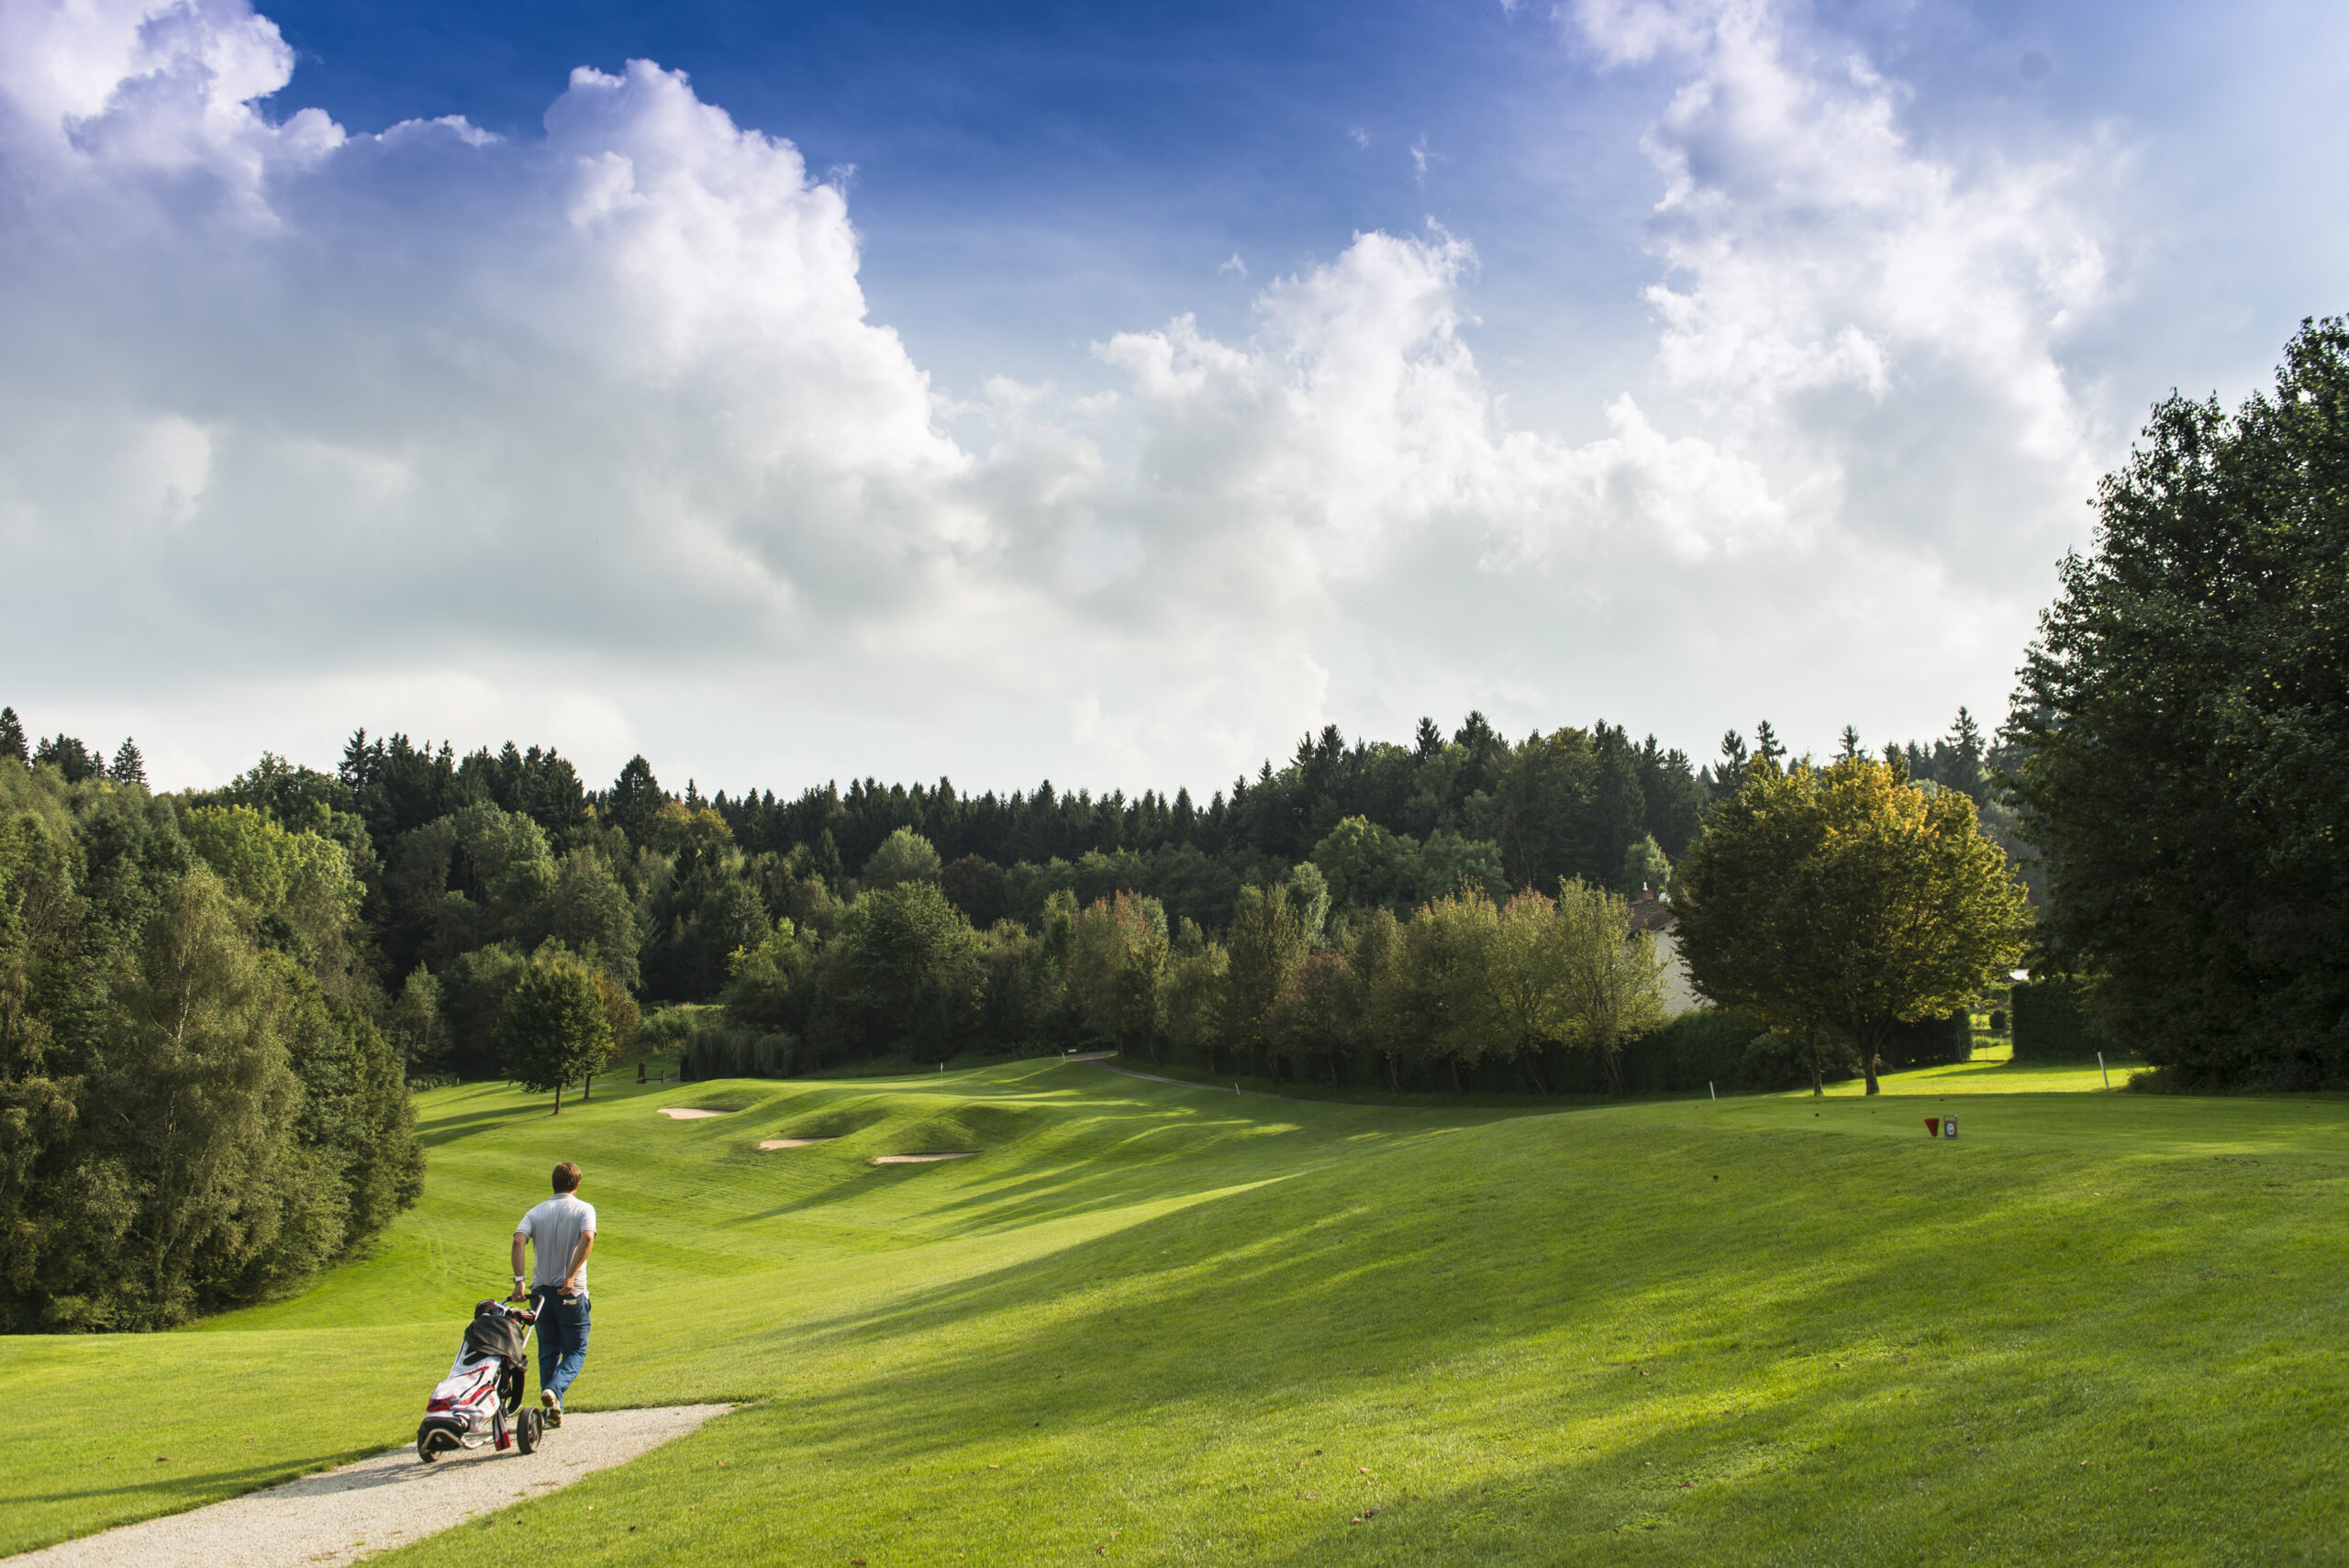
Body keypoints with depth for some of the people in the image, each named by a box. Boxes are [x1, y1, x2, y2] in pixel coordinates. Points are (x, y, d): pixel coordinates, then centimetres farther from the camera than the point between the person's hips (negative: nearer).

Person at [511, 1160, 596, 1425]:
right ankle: (553, 1389, -20)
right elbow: (587, 1239, -20)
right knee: (575, 1351, 6)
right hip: (571, 1293, -3)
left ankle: (552, 1411, 11)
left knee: (548, 1351, 15)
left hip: (541, 1291, 3)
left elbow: (518, 1240, -11)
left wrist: (518, 1279, -15)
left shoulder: (536, 1212, 7)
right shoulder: (584, 1209, -1)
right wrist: (571, 1277, -21)